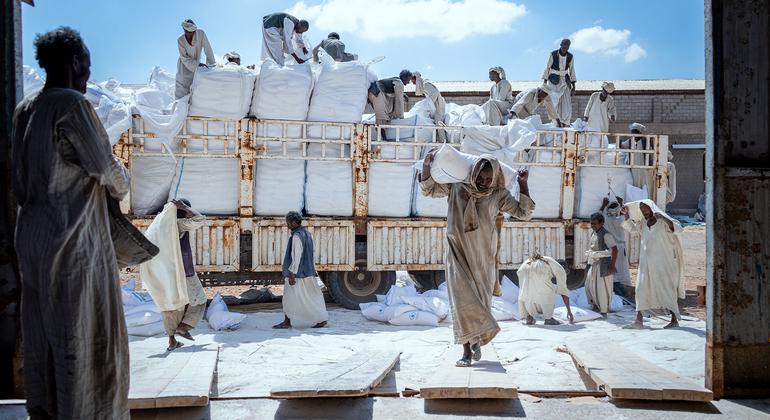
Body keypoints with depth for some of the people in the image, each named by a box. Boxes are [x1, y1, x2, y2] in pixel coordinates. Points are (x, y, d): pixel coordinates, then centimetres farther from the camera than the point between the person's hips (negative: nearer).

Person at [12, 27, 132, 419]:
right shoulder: (71, 103, -13)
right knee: (83, 336, 0)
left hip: (32, 236, 8)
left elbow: (24, 177, 16)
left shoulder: (25, 109, 10)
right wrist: (122, 186, 12)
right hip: (74, 239, -8)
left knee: (41, 334, 15)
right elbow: (103, 164, -10)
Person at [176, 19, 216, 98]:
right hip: (184, 65, -1)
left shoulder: (201, 34, -25)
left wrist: (212, 64, -13)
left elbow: (208, 50, -18)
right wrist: (197, 65, -29)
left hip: (196, 64, 2)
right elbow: (184, 58, -20)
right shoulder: (180, 40, -24)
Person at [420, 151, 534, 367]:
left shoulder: (498, 195, 1)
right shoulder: (457, 186, 1)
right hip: (458, 254, -1)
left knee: (480, 302, 6)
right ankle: (467, 349, -10)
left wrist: (523, 184, -6)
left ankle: (476, 339, 29)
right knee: (462, 300, -14)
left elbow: (523, 213, 0)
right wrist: (426, 163, -4)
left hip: (483, 257, 1)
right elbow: (428, 189, 7)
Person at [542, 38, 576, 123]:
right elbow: (547, 68, -2)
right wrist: (545, 83, -5)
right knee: (554, 103, -11)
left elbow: (572, 72, 8)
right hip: (554, 82, -3)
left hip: (565, 81, 3)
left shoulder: (570, 57, 2)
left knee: (567, 103, -3)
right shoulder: (553, 54, -7)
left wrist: (573, 86, 6)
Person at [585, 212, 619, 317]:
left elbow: (615, 250, -19)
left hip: (604, 265, -9)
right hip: (594, 264, 9)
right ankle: (595, 305, 30)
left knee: (602, 287, -3)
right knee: (589, 284, 14)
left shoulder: (606, 235, -16)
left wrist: (612, 265, -21)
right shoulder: (593, 233, 10)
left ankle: (604, 311, 8)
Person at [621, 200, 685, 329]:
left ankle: (674, 320, 6)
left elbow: (679, 229, -20)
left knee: (667, 288, -2)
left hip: (663, 262, -6)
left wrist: (662, 217, -30)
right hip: (647, 262, 6)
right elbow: (630, 227, 24)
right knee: (641, 288, 0)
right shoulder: (643, 223, 10)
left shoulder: (663, 221, -7)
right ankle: (638, 320, 1)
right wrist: (626, 214, 8)